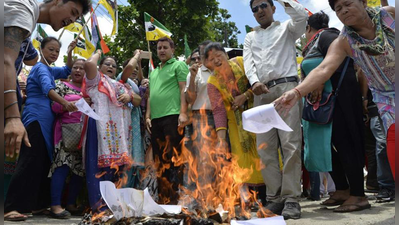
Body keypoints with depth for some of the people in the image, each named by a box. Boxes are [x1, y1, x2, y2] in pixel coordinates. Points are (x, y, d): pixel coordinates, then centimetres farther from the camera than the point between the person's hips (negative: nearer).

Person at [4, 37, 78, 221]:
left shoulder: (49, 70, 21)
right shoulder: (40, 68, -7)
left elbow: (67, 71, 36)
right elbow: (48, 89, -25)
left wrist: (70, 52, 20)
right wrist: (65, 103, -42)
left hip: (45, 121, 10)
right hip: (36, 118, -10)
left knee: (44, 164, 7)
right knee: (29, 163, -18)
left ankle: (36, 204, 12)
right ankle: (10, 208, -21)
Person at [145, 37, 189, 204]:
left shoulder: (179, 65, 7)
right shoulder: (153, 72, 26)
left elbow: (184, 89, -4)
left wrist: (183, 113, -15)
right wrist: (148, 116, 13)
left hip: (172, 116, -7)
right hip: (156, 119, 7)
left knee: (173, 158, -8)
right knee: (159, 159, 7)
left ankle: (175, 197, -6)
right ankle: (163, 197, 13)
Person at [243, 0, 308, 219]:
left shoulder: (286, 28, 18)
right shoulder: (249, 38, 27)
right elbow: (248, 63, 10)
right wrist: (255, 82, -10)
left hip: (286, 86, -4)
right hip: (261, 93, 4)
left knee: (290, 144, -13)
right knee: (265, 148, -2)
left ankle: (291, 198, -12)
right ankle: (275, 197, 2)